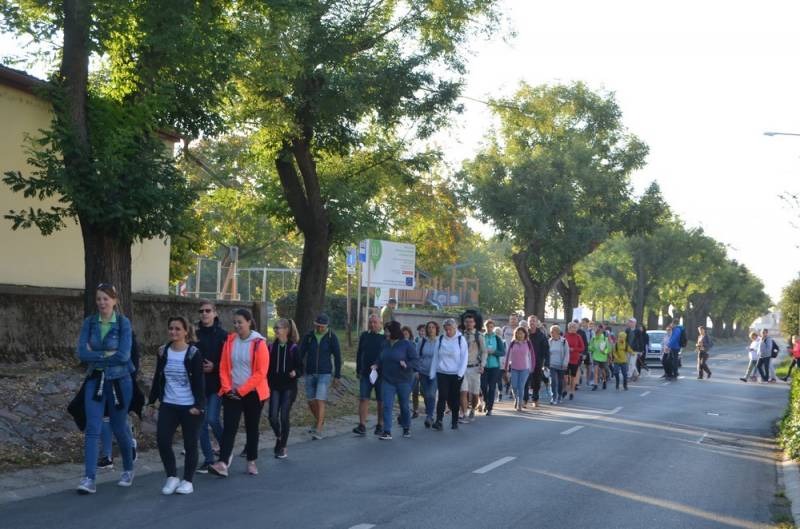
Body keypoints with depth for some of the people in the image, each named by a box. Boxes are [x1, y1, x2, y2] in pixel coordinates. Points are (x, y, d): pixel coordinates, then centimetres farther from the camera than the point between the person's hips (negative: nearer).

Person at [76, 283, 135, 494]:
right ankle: (89, 479, -11)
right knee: (92, 429, -8)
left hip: (119, 381, -2)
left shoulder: (123, 323, -9)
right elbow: (82, 353, -9)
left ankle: (128, 470, 33)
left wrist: (96, 355, -11)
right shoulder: (89, 322, 1)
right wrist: (107, 355, -16)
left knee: (119, 428, 11)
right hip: (95, 380, 2)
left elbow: (123, 355, -18)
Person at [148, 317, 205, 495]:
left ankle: (187, 481, 16)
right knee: (162, 440, -7)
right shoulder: (163, 352, 6)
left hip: (190, 406, -4)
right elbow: (157, 378, 14)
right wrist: (152, 401, 13)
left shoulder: (194, 353, -7)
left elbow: (199, 381, -9)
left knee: (190, 444, 4)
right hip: (168, 405, 4)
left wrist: (198, 405, -15)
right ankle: (172, 477, 9)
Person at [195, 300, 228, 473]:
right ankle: (208, 459, 14)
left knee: (212, 419, -12)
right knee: (201, 423, 4)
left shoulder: (222, 335, -3)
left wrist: (214, 367, -15)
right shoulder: (195, 334, 6)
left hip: (216, 385, -4)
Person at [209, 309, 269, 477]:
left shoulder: (259, 343, -9)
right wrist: (227, 388, -7)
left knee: (252, 428, 10)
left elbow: (261, 372, -12)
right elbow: (224, 367, 4)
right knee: (229, 427, -8)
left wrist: (241, 390, -13)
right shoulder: (230, 341, 3)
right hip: (231, 393, 2)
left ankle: (251, 462, 22)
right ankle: (223, 463, -18)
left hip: (252, 393, -2)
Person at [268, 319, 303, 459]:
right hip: (275, 387, 2)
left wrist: (295, 373, -22)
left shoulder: (293, 348, -4)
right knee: (273, 416, -8)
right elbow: (267, 368, 9)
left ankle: (283, 446, 11)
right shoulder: (272, 347, 5)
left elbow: (300, 368, -1)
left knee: (284, 417, -3)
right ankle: (279, 437, 21)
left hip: (289, 387, -2)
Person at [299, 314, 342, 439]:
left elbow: (337, 357, 0)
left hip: (325, 374, -3)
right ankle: (319, 421, 37)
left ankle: (318, 430, -14)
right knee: (311, 401, 11)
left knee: (320, 401, -14)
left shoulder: (332, 337, -6)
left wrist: (337, 376, 0)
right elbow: (301, 353, 1)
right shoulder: (309, 336, -1)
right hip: (310, 373, 3)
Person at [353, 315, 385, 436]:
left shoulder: (386, 337, -3)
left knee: (381, 401, 6)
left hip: (381, 374, -3)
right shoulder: (364, 336, 9)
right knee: (363, 399, -5)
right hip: (365, 374, 3)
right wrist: (358, 370, 12)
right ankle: (362, 426, -7)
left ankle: (380, 425, 15)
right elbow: (359, 353, 15)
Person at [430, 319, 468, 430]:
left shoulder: (461, 339, -2)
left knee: (454, 398, 8)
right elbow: (435, 357, 8)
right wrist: (432, 373, 4)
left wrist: (460, 373, -12)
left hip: (456, 374, -1)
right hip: (442, 373, 1)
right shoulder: (440, 339, 5)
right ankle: (439, 421, -15)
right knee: (442, 396, -10)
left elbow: (464, 358, -3)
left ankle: (455, 422, 19)